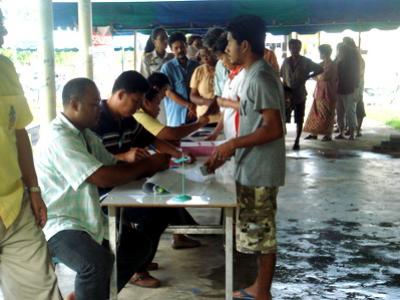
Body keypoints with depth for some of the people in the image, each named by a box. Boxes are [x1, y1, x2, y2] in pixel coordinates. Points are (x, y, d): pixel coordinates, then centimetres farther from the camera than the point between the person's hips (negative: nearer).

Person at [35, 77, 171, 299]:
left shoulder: (84, 133, 9)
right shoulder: (58, 137, -22)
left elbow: (114, 166, 8)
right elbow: (103, 177, -27)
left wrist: (149, 165, -11)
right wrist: (148, 165, -17)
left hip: (87, 217, 10)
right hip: (58, 224, -10)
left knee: (139, 245, 11)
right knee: (98, 262, -35)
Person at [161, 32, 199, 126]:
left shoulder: (195, 65, 8)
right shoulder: (167, 67, -1)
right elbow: (168, 93, -5)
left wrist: (195, 106, -7)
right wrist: (189, 105, -11)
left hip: (195, 113, 3)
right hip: (177, 115, -3)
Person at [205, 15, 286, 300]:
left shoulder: (261, 77, -19)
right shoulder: (255, 74, 12)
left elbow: (274, 128, -24)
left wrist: (233, 144, -20)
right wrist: (227, 151, 14)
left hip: (260, 171, -10)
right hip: (253, 169, 10)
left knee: (262, 234, 2)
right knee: (259, 232, 17)